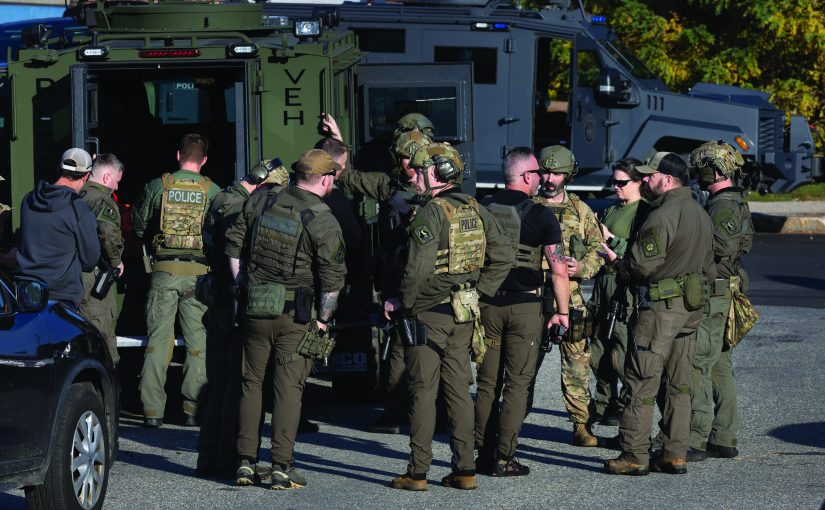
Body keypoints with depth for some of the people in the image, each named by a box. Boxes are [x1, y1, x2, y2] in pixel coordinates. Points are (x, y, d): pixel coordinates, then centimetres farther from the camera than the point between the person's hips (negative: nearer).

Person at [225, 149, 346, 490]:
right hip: (296, 314, -4)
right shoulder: (323, 221, -10)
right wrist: (322, 320, 1)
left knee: (251, 383, 12)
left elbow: (233, 245, 11)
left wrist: (242, 286, 19)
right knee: (288, 388, 1)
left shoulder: (261, 203, 3)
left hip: (255, 308, 4)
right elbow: (332, 278, -11)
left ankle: (246, 462, 13)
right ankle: (282, 467, -1)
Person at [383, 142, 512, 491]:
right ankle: (465, 470, 11)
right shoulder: (476, 211, 8)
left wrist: (402, 302, -8)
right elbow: (504, 256, 10)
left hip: (429, 313, -7)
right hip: (464, 314, 7)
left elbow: (418, 267, -22)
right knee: (458, 388, 11)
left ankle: (417, 473, 1)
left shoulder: (432, 213, -15)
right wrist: (479, 291, 12)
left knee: (423, 390, -1)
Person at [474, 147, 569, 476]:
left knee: (487, 382, 11)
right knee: (517, 384, 1)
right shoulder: (540, 216, -7)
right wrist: (563, 311, 2)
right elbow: (559, 269, -7)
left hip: (487, 304, 4)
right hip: (524, 306, -4)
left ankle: (484, 455, 13)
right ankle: (504, 458, -1)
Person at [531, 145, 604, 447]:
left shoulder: (581, 210, 10)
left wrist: (581, 268, -9)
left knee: (577, 361, -1)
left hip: (569, 297, 1)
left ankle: (581, 425, 6)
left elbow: (597, 249, 10)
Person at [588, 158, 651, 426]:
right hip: (604, 282, 9)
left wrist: (611, 240, -12)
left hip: (627, 287, -9)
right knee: (599, 351, 11)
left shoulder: (644, 213, -8)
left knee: (623, 354, -8)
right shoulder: (611, 211, 19)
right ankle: (603, 405, 20)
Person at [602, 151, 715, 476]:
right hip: (691, 307, 9)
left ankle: (634, 455, -2)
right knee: (678, 385, 11)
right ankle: (675, 455, 12)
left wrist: (614, 260, -1)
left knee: (641, 384, -3)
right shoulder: (701, 214, 13)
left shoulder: (662, 216, -16)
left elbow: (643, 266, -18)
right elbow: (708, 267, 18)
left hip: (661, 308, -9)